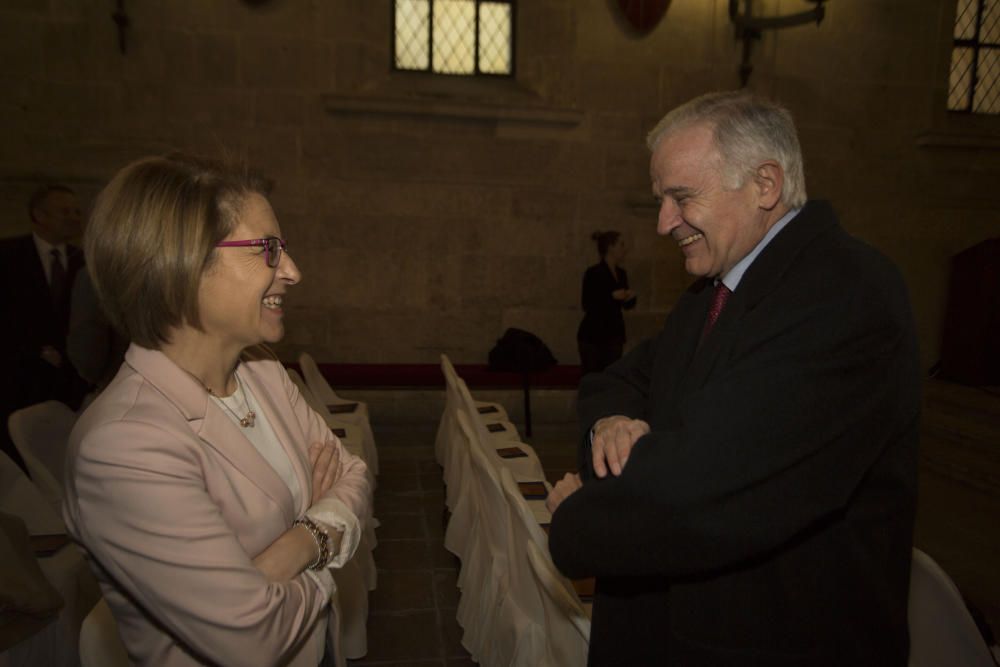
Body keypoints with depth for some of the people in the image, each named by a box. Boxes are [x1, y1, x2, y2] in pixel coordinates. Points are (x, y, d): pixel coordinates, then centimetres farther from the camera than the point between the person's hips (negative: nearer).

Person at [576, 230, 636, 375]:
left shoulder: (621, 273, 11)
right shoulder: (593, 273, -9)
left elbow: (627, 305, 19)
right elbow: (587, 304, -15)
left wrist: (631, 297, -2)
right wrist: (612, 296, -20)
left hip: (614, 334, 7)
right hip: (593, 335, -7)